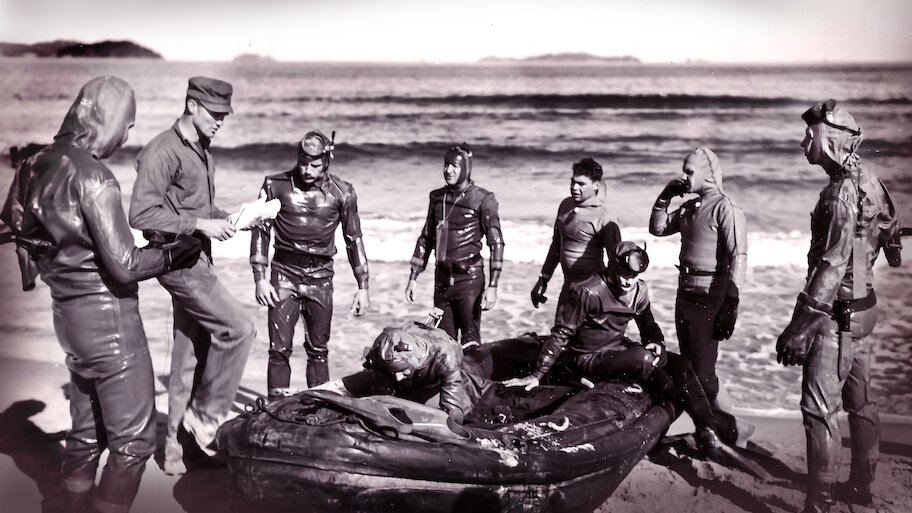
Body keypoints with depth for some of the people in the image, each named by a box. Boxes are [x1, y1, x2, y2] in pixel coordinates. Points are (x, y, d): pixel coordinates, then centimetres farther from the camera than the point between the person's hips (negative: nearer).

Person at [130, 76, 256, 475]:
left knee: (192, 354, 11)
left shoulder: (202, 153, 15)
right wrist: (200, 224, -23)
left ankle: (176, 441, 21)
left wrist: (225, 219, 6)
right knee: (238, 328, -13)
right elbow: (141, 215, -21)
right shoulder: (163, 151, -15)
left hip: (199, 258, 9)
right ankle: (206, 415, 2)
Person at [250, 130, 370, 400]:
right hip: (285, 274, -1)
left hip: (321, 277, 1)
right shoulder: (276, 186, -2)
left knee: (318, 350, 7)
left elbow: (354, 239, 6)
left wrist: (363, 287, 4)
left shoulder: (342, 193, 0)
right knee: (279, 349, -4)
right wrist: (260, 278, -4)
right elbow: (260, 231, 3)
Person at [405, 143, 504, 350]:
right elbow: (425, 238, 18)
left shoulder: (482, 200, -6)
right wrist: (413, 277, 14)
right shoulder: (437, 197, 10)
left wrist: (492, 286, -14)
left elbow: (496, 244, -7)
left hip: (469, 279, -5)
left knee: (469, 342, -8)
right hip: (442, 280, 5)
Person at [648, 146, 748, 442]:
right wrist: (665, 196, 8)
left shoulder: (726, 209, -13)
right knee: (689, 367, 14)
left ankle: (727, 428, 6)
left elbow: (738, 259, -18)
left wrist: (730, 306, -23)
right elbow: (657, 228, 23)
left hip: (710, 298, -9)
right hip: (685, 293, 9)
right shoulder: (689, 208, 13)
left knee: (702, 373, -7)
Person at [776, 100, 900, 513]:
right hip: (862, 308, 10)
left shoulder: (841, 193, -22)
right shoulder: (870, 183, 6)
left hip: (837, 313, -10)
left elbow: (831, 266, -27)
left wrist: (800, 327, -28)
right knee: (859, 400, 18)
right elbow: (889, 229, 22)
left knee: (819, 408, -7)